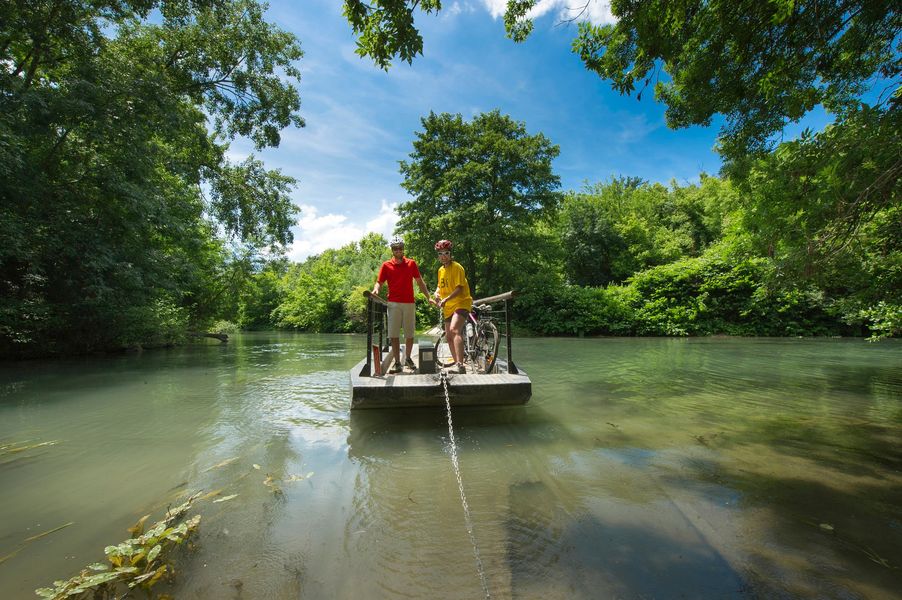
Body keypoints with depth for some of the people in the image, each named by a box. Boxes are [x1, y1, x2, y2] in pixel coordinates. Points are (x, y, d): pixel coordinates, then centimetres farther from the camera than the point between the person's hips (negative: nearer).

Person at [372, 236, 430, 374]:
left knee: (410, 334, 7)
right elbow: (379, 282, 4)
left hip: (409, 303, 1)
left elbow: (420, 282, 12)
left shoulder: (411, 263, 8)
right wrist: (376, 290, -18)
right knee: (394, 334, -3)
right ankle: (397, 363, 4)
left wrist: (429, 297, 5)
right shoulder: (386, 265, 4)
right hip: (394, 303, -1)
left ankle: (408, 359, 25)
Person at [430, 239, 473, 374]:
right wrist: (436, 293, 3)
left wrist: (446, 299, -30)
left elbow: (459, 288, -19)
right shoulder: (441, 270, 13)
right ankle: (455, 360, 38)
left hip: (461, 303, -9)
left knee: (454, 330, -31)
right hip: (448, 307, 9)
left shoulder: (456, 267, -11)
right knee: (448, 336, 17)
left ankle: (460, 365, -39)